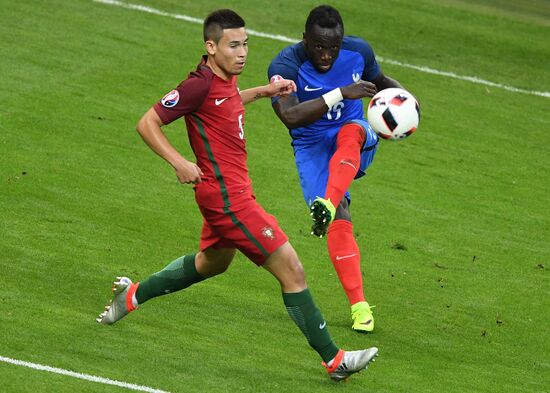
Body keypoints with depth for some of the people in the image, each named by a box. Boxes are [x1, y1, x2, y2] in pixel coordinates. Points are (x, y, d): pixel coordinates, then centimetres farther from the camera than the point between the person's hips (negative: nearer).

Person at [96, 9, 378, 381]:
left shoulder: (225, 77, 6)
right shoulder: (200, 85, -21)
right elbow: (147, 124, -17)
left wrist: (262, 92, 20)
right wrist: (179, 162, -28)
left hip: (232, 190, 10)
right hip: (228, 196, -10)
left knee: (212, 263, 33)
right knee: (292, 270, -9)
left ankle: (134, 294, 43)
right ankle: (333, 360, -5)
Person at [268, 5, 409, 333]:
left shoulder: (359, 51, -5)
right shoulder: (285, 66, -19)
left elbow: (379, 80, 17)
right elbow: (290, 116, -33)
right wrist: (341, 94, -38)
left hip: (357, 139, 2)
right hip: (313, 148, -2)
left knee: (351, 132, -37)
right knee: (339, 223, -20)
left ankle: (328, 205, -57)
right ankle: (360, 306, -13)